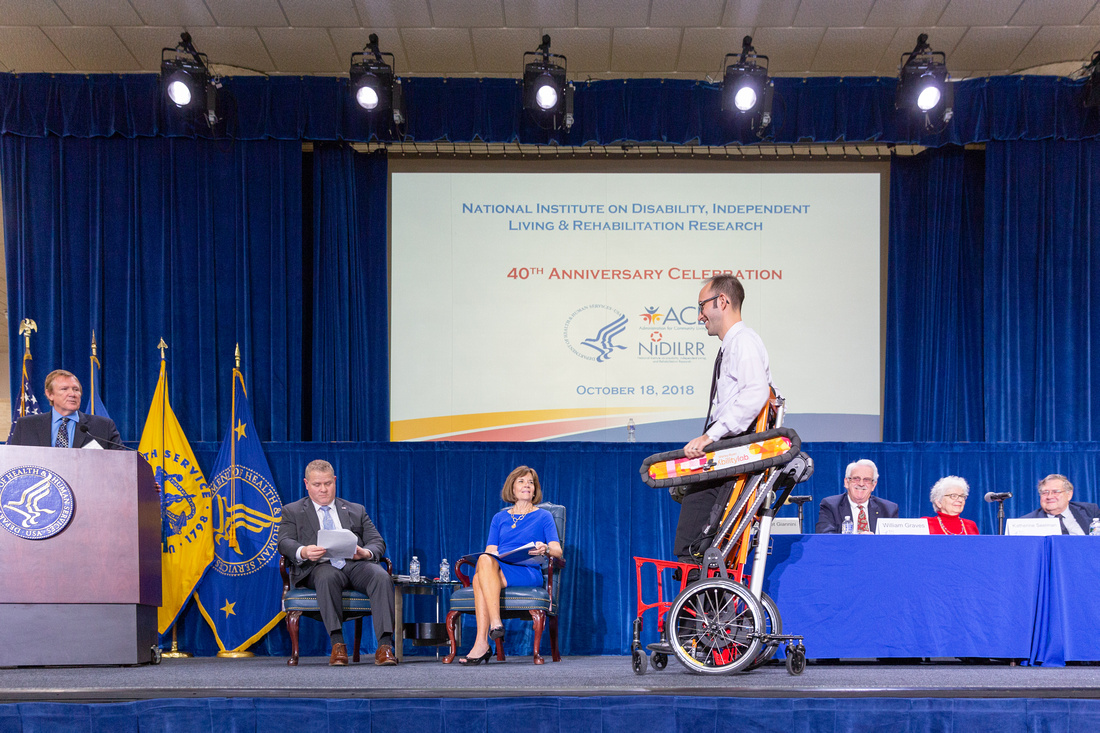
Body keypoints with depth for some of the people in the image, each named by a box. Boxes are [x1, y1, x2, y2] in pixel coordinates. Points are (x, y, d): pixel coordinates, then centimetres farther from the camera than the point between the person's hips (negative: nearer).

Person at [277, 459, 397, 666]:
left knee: (381, 576, -32)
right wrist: (303, 552, -21)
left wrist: (366, 553, -11)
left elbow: (377, 542, 16)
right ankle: (338, 645, -40)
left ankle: (385, 646, -39)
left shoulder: (357, 510, 26)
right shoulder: (292, 512, 21)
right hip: (320, 565, -2)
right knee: (327, 577, -39)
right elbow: (285, 542, 4)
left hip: (356, 564, 2)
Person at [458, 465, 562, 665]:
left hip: (528, 573, -3)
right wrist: (488, 559, -8)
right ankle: (495, 623, -44)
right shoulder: (500, 518, 26)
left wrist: (545, 549, -18)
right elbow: (490, 551, 17)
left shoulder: (543, 516, 17)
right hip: (496, 570, 3)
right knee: (484, 560, -37)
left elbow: (557, 550, 6)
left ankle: (481, 644, -42)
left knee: (480, 578, -34)